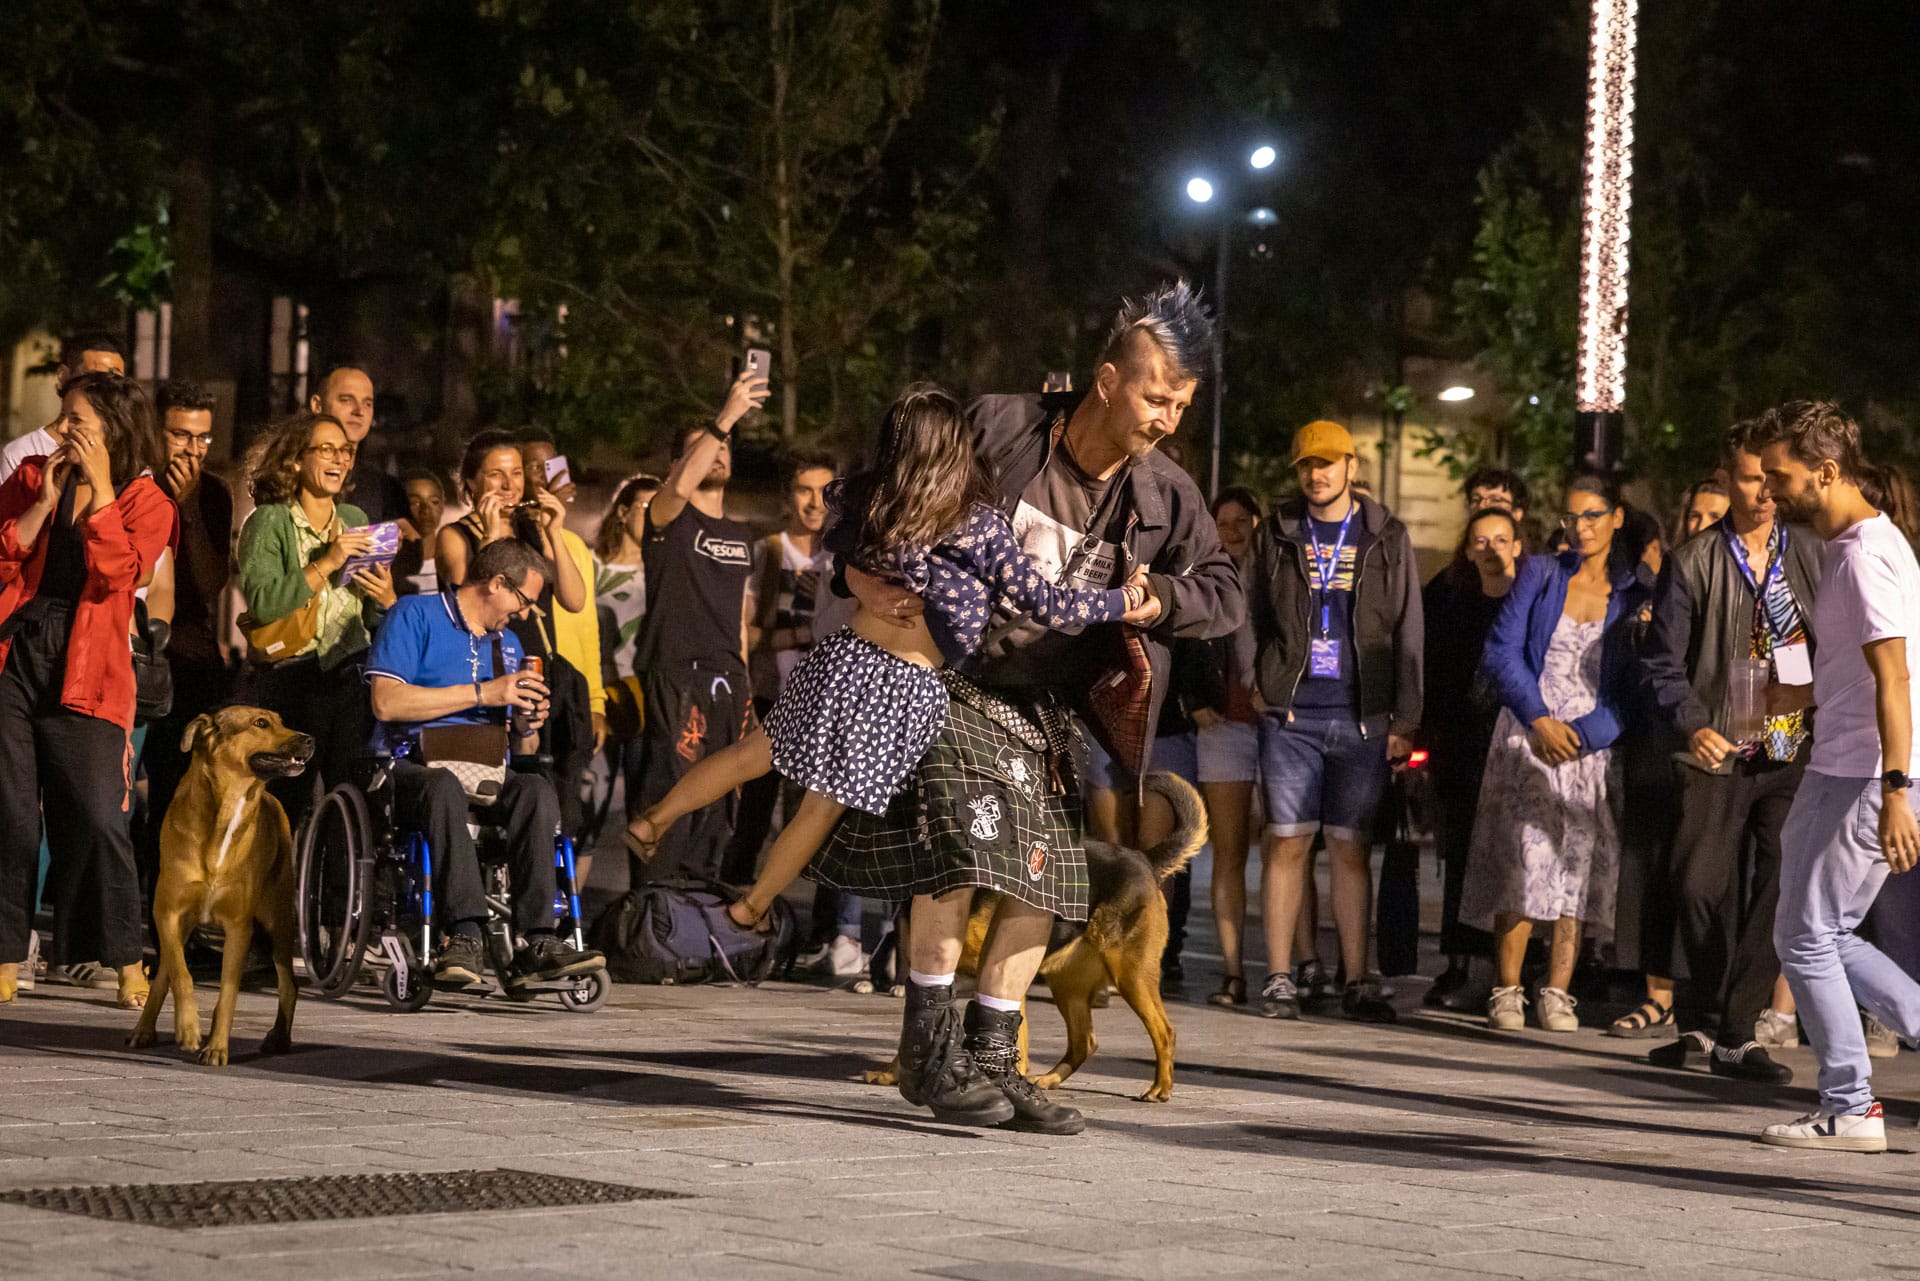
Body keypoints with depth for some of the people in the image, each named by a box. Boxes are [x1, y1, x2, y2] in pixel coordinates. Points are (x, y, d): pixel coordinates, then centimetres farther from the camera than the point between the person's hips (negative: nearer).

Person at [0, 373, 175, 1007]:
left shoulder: (146, 502, 4)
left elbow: (116, 575, -14)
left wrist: (99, 488, -13)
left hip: (84, 676, -3)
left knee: (98, 817, -10)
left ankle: (128, 965, 0)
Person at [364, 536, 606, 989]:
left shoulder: (508, 645, 25)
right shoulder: (416, 615, 3)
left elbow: (524, 750, 26)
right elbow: (386, 701, -13)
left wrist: (528, 725, 0)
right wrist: (483, 694, -11)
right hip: (412, 767, -5)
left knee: (537, 790, -28)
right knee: (445, 787, -40)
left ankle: (534, 942, -38)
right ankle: (466, 934, -45)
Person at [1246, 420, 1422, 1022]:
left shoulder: (1386, 538, 7)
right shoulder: (1276, 535, 9)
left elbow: (1408, 633, 7)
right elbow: (1251, 617, 14)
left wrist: (1405, 719, 1)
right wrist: (1250, 685, 2)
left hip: (1363, 718, 0)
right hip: (1290, 714, 0)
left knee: (1352, 847, 2)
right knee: (1287, 841, -3)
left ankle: (1357, 981, 7)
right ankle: (1279, 979, 0)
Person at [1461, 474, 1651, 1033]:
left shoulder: (1634, 594, 7)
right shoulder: (1539, 575, 10)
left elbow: (1636, 686, 3)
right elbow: (1502, 651, 4)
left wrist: (1582, 732, -10)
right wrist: (1539, 719, -8)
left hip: (1592, 745, 0)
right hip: (1528, 734, 0)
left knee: (1577, 867, -7)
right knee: (1522, 861, -11)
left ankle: (1558, 996, -4)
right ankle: (1506, 992, -8)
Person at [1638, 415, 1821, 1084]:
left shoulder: (1810, 556, 9)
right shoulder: (1693, 562, 2)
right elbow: (1662, 664, 2)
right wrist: (1694, 726, -12)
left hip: (1796, 752, 2)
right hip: (1720, 753, -1)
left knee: (1778, 894, -4)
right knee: (1700, 886, -7)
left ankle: (1733, 1033, 4)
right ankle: (1710, 1017, 14)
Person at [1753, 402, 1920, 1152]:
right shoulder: (1856, 546, 16)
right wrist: (1804, 694, 25)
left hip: (1858, 781, -10)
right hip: (1840, 774, 10)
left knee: (1807, 938, -3)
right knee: (1824, 937, 13)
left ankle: (1848, 1109, 4)